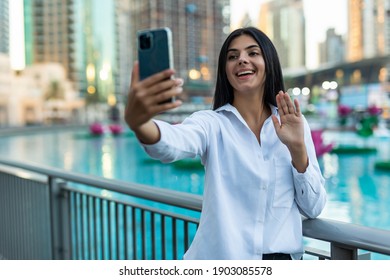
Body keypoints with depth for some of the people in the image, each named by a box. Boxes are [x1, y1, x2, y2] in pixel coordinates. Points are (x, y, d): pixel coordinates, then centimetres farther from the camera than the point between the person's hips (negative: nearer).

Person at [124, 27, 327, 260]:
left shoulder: (295, 124, 6)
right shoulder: (212, 123, -1)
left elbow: (313, 208, 4)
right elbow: (173, 144, -24)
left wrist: (297, 148, -10)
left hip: (282, 256, 2)